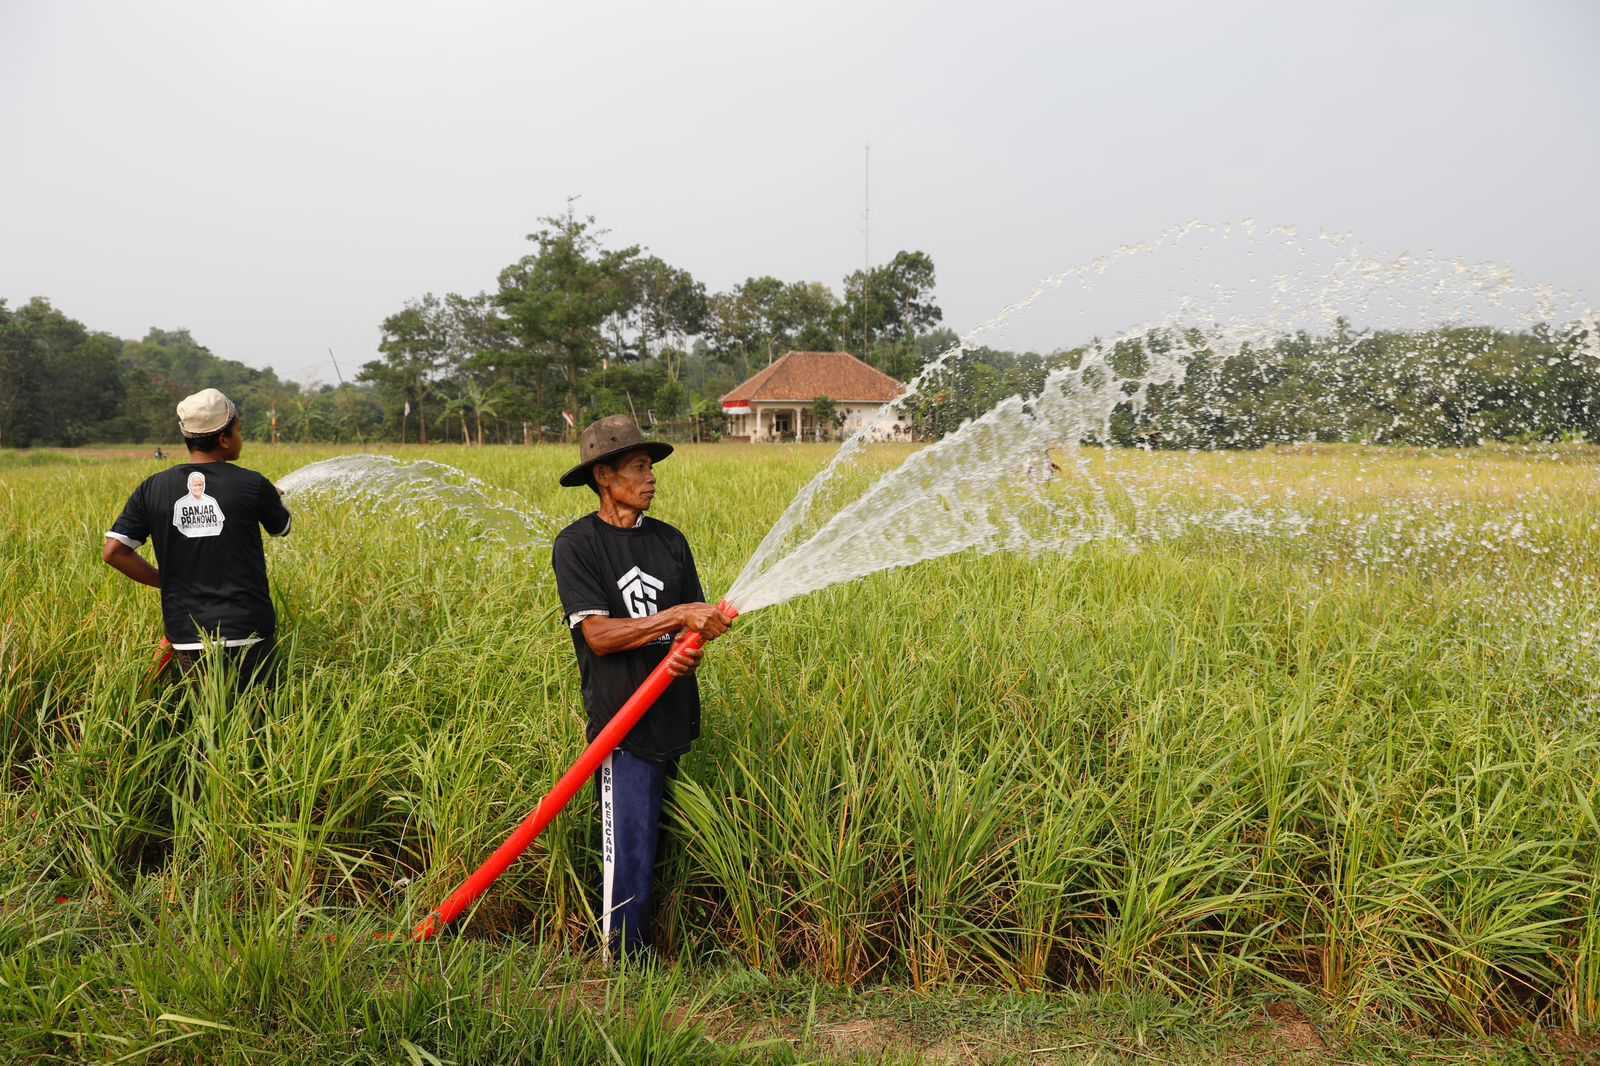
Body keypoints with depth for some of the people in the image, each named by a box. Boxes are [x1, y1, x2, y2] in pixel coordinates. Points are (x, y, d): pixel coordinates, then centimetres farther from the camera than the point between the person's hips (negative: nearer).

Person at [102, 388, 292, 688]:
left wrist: (165, 581, 10)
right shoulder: (252, 485, -7)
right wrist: (272, 498, 33)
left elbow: (113, 552, -1)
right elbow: (282, 528, 12)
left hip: (187, 637, 3)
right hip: (249, 631, -2)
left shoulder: (153, 489, 0)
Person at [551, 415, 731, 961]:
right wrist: (677, 616, -18)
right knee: (627, 855, -4)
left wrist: (689, 650, -12)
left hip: (676, 715, 6)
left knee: (670, 850, 11)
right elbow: (599, 634, -13)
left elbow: (699, 623, 12)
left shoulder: (669, 541, 13)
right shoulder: (577, 545, -4)